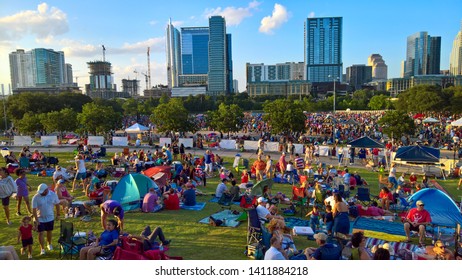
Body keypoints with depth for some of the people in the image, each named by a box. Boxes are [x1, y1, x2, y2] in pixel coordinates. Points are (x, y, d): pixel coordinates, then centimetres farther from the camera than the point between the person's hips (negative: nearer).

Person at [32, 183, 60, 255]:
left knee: (49, 231, 17)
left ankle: (49, 244, 40)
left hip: (50, 218, 2)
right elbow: (34, 209, -16)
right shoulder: (36, 197, -18)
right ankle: (42, 249, 13)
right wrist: (36, 220, -18)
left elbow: (57, 204, 0)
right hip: (40, 219, -2)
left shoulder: (53, 195, -12)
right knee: (41, 233, 0)